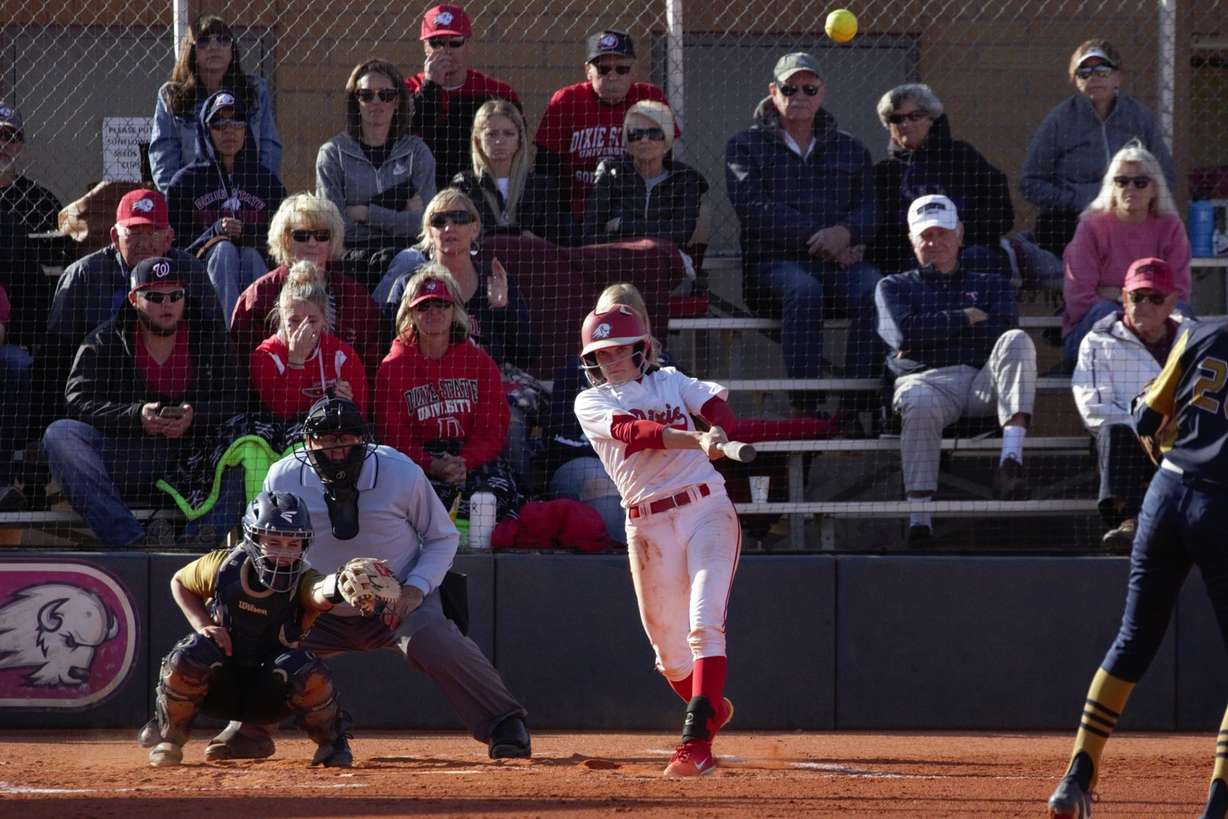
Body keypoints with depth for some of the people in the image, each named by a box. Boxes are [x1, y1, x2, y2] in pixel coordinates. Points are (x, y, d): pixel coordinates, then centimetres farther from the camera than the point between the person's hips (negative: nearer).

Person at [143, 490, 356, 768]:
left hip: (270, 698, -1)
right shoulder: (223, 565, -14)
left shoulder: (302, 581, -22)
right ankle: (169, 738, -6)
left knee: (310, 672, -33)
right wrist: (203, 625, -11)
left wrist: (336, 587, -74)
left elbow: (321, 593, -49)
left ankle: (332, 742, -1)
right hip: (219, 688, 1)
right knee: (191, 653, -33)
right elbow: (179, 582, 7)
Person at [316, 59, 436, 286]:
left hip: (403, 251, 1)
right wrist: (397, 219, -2)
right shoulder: (333, 153, 9)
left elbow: (423, 222, 2)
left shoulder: (416, 152, 13)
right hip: (351, 253, -1)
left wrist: (364, 214, -3)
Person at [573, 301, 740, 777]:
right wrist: (693, 439, -30)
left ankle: (697, 740, -26)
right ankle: (713, 710, 38)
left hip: (707, 509, -1)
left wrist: (716, 431, -27)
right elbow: (632, 431, -14)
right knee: (668, 649, 9)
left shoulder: (670, 382, 13)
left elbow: (716, 402, -3)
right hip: (648, 526, 1)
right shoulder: (591, 403, 6)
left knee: (704, 626, -19)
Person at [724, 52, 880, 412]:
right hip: (773, 260, -3)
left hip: (840, 260, 3)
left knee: (874, 290, -31)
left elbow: (871, 208, 11)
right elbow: (754, 210, -2)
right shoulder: (746, 146, 14)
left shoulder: (850, 149, 24)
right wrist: (818, 237, -11)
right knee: (804, 290, -37)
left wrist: (845, 233, -13)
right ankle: (804, 407, -41)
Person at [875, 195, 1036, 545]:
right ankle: (919, 516, -46)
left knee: (1017, 341, -30)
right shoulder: (894, 287, 26)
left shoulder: (990, 285, 29)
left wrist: (934, 330, 3)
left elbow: (1003, 330, 6)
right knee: (918, 403, -40)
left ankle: (1011, 459, -48)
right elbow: (904, 332, 3)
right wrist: (965, 318, 5)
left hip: (983, 380, 1)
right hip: (926, 379, -1)